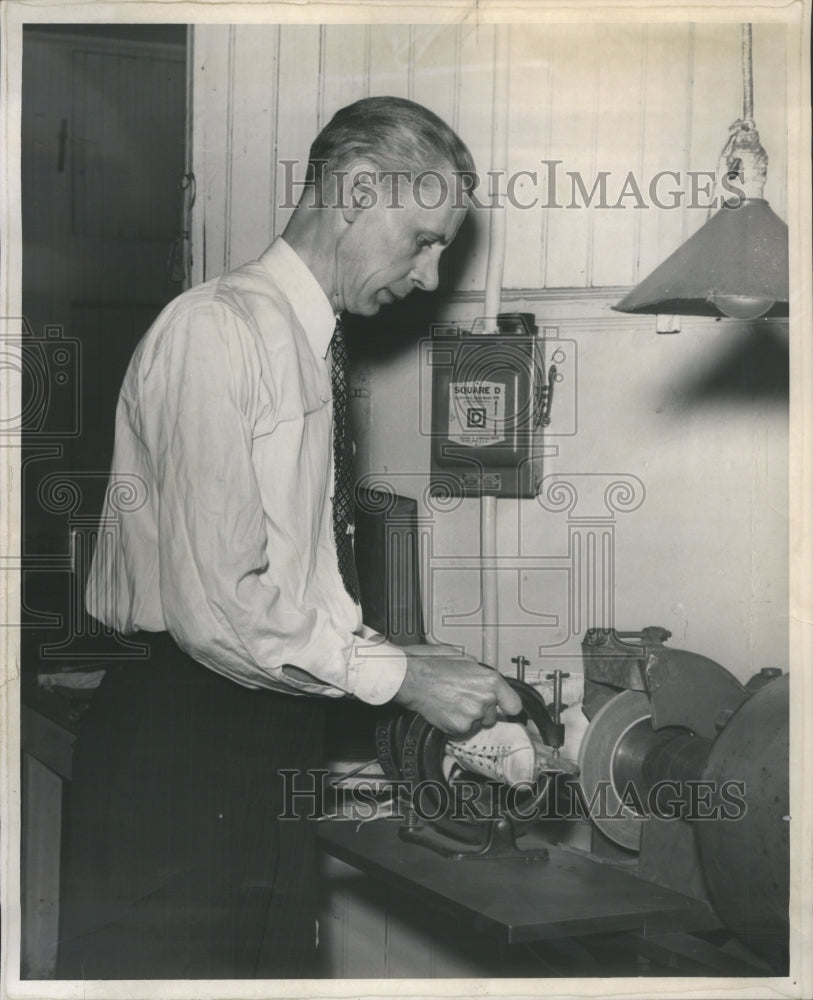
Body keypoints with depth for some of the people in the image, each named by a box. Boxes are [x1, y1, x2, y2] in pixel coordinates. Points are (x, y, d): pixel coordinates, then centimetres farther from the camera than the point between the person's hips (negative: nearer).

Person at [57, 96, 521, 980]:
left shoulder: (309, 349, 16)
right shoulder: (218, 331, -14)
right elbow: (212, 607, -21)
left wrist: (433, 680, 8)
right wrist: (399, 676, -13)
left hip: (268, 748, 9)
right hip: (177, 741, -9)